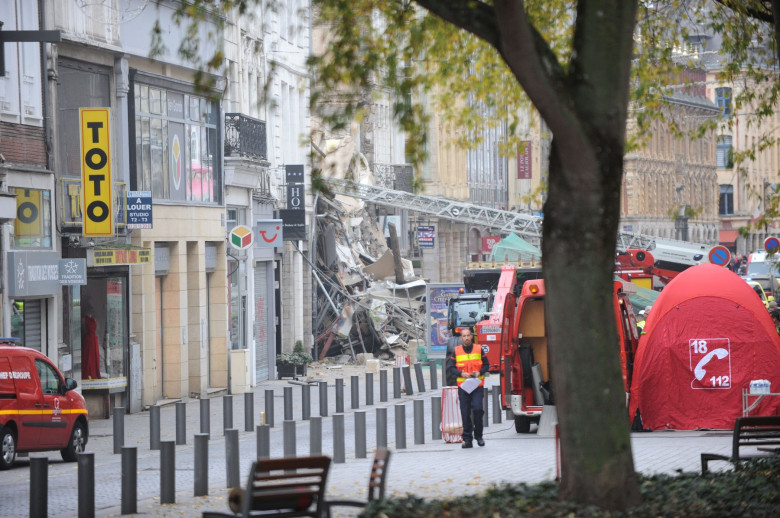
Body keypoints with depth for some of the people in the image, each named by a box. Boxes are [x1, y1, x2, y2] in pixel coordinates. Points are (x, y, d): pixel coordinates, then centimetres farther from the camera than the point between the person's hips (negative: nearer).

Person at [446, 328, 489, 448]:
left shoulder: (479, 350, 6)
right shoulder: (456, 352, 5)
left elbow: (486, 365, 11)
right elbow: (450, 368, 5)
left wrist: (480, 372, -9)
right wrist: (461, 373, -13)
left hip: (478, 385, -1)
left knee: (477, 408, -15)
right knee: (465, 413, 0)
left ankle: (478, 435, 3)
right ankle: (467, 439, 6)